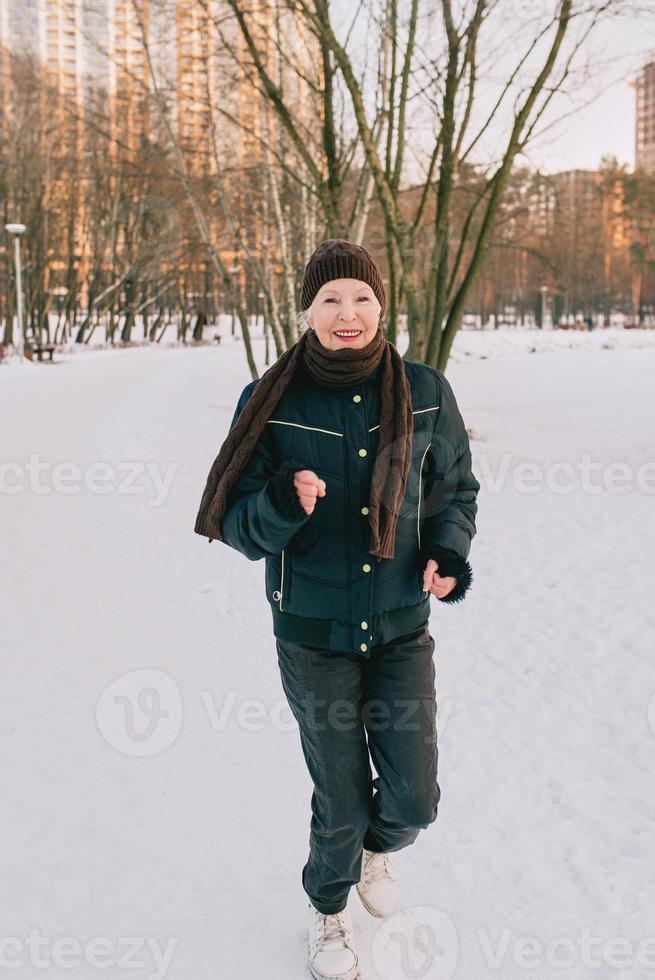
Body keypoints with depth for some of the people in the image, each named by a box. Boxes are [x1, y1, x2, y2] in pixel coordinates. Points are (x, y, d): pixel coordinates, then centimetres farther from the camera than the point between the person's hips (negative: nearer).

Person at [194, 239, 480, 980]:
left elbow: (455, 488, 7)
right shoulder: (271, 403, -10)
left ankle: (377, 846, 45)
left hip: (401, 628, 2)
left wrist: (447, 555, -12)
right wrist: (284, 504, -28)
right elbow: (239, 524, -7)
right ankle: (328, 910, 43)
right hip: (314, 634, -1)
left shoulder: (425, 392, -6)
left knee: (413, 798, 5)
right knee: (339, 800, 10)